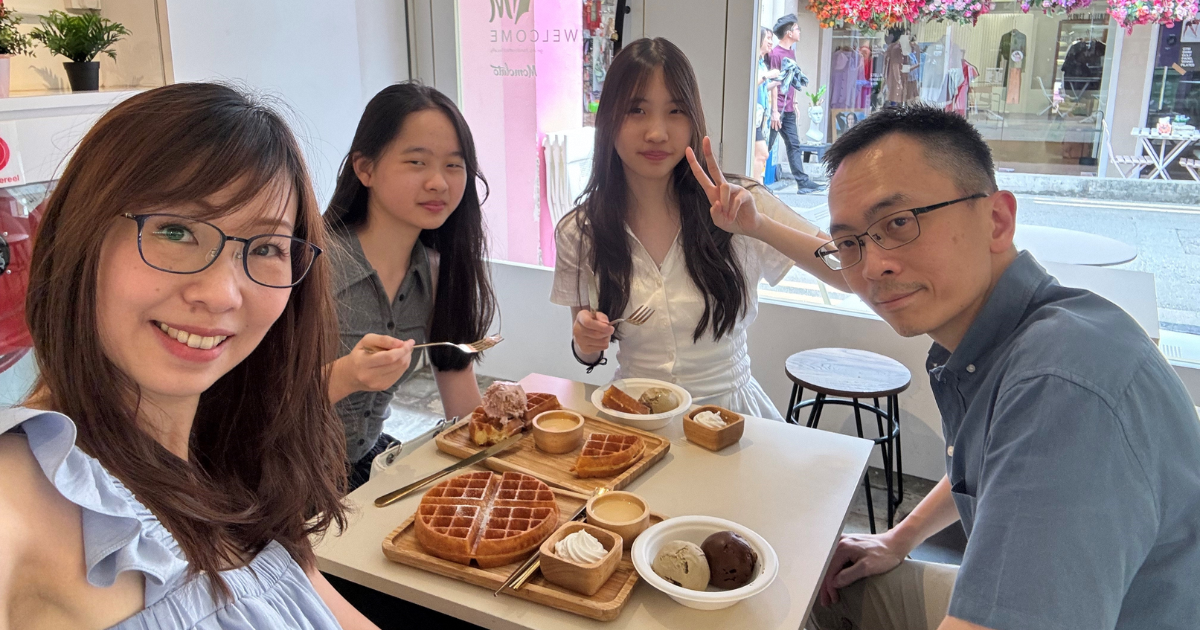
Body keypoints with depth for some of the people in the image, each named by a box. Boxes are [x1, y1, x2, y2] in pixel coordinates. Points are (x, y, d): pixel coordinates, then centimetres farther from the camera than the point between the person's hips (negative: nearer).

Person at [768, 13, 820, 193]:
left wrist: (794, 103, 17)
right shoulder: (776, 53, -11)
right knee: (766, 146, -2)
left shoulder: (791, 52, 15)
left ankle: (803, 182, 8)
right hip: (778, 109, -9)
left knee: (794, 145, 7)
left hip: (789, 110, 9)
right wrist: (774, 111, -18)